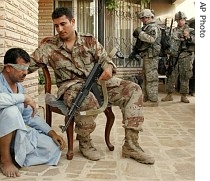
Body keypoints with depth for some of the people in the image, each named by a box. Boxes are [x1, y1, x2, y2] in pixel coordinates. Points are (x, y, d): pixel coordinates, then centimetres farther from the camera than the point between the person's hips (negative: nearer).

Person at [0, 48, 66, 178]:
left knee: (54, 148, -6)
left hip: (19, 135, 7)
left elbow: (30, 117, 15)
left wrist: (52, 133, 4)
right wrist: (23, 97, -31)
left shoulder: (20, 87, 9)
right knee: (11, 110, -35)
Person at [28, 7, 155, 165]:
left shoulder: (90, 40, 9)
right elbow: (29, 64, 3)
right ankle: (84, 142, -9)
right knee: (89, 100, -41)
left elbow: (105, 59, 5)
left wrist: (108, 67, -18)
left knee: (133, 89, -15)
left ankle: (131, 145, -17)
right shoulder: (49, 45, 3)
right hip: (72, 86, -4)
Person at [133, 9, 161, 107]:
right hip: (147, 56, 11)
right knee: (146, 77, 14)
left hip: (151, 56, -11)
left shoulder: (153, 27, -11)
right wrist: (138, 34, 10)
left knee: (151, 78, -9)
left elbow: (151, 39, -28)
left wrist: (140, 33, -19)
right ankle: (146, 98, 22)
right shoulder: (147, 27, 20)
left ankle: (153, 100, -5)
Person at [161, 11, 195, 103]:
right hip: (174, 56, 2)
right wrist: (169, 50, 9)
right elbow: (170, 42, 22)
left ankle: (184, 96, 9)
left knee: (184, 77, 1)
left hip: (185, 57, -2)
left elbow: (194, 40, -9)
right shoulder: (174, 31, 14)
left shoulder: (190, 30, 6)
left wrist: (189, 37, -26)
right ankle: (169, 95, 10)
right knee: (171, 76, 2)